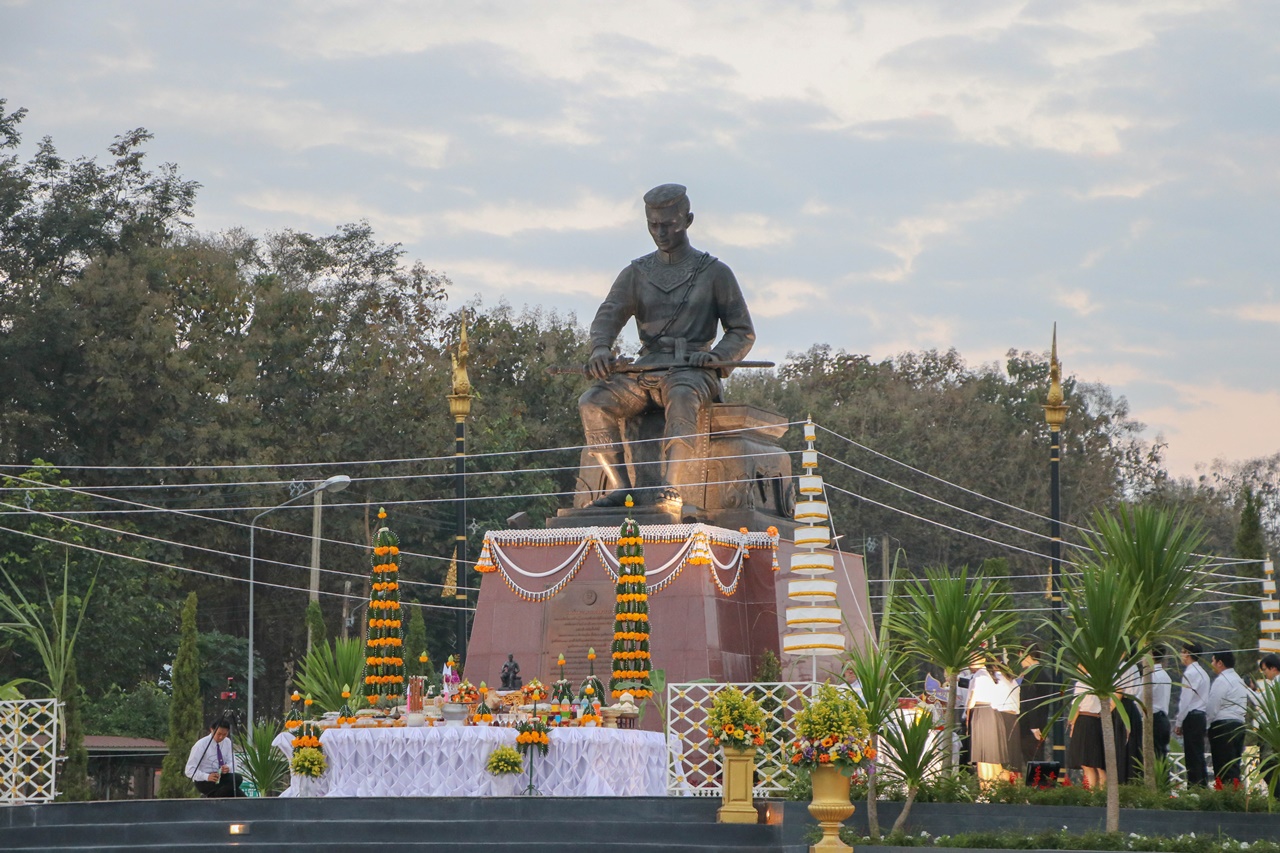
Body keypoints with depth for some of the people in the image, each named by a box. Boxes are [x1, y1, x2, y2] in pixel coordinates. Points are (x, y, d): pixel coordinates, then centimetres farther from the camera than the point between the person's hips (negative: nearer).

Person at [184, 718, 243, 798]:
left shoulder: (227, 742, 3)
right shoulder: (201, 745, -14)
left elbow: (230, 761, 7)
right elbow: (190, 770, -16)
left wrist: (228, 767, -19)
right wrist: (207, 777, -33)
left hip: (222, 777, 6)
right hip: (204, 781, -6)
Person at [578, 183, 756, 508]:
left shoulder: (714, 273, 11)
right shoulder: (636, 273, 19)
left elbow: (742, 332, 10)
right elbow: (608, 314, 5)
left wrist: (716, 355, -13)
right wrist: (601, 348, -19)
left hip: (692, 371, -4)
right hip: (645, 371, 4)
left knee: (682, 399, -40)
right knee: (593, 403, -24)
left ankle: (671, 489, -47)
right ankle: (620, 489, -25)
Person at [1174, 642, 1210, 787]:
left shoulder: (1190, 673, -12)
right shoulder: (1202, 672, 17)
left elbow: (1186, 700, -17)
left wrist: (1178, 723, -11)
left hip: (1192, 717, -9)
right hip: (1201, 716, 9)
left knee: (1193, 757, -9)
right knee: (1198, 756, 11)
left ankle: (1194, 787, -10)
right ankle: (1202, 785, 11)